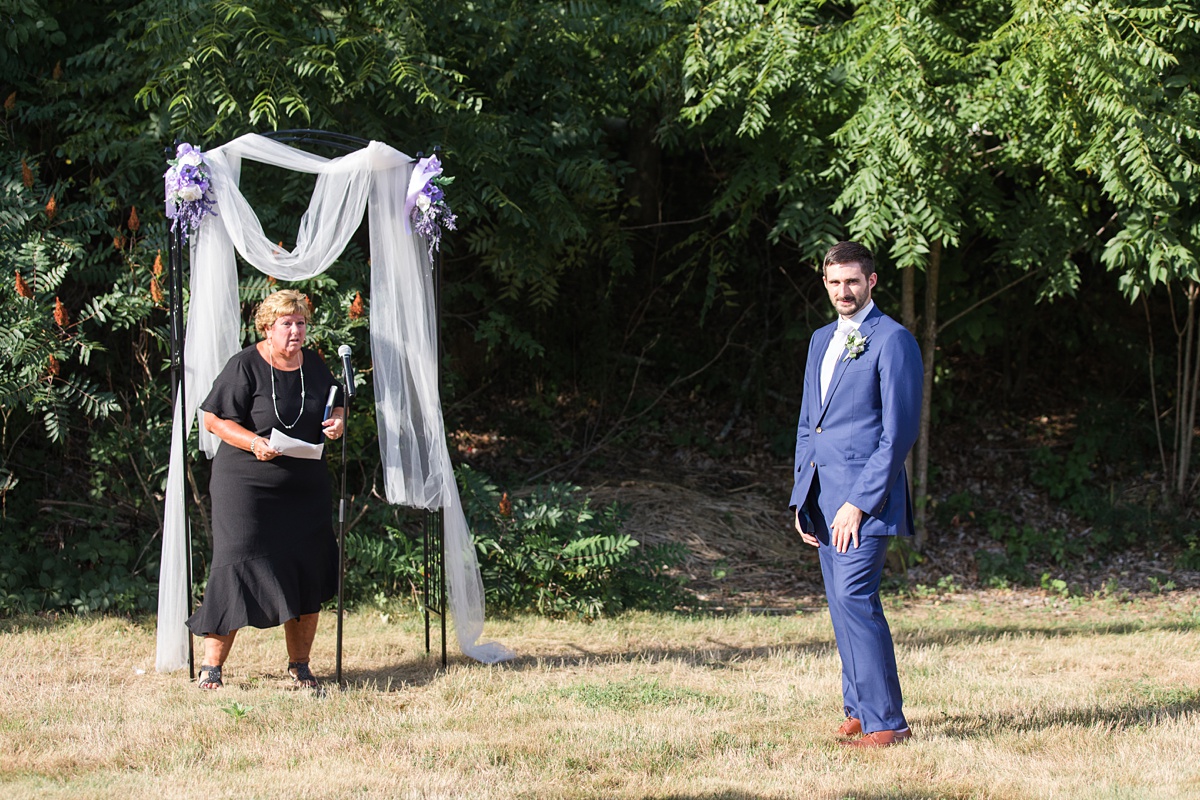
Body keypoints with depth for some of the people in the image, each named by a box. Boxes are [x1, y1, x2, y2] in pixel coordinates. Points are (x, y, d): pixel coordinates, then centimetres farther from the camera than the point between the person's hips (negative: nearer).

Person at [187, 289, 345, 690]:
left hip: (305, 487, 6)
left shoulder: (313, 364, 8)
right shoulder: (245, 366, -9)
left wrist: (338, 420, 0)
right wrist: (253, 442, -24)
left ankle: (299, 665, 17)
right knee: (238, 569, -11)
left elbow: (335, 401, 24)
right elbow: (214, 418, -10)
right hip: (247, 483, -6)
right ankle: (211, 666, -3)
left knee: (307, 573, 5)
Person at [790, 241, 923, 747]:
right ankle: (859, 710, 16)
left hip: (866, 495, -8)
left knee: (854, 598, -16)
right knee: (843, 604, 9)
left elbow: (899, 431, -12)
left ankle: (885, 722, -14)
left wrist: (860, 502, -17)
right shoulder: (822, 340, 18)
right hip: (823, 496, 8)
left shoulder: (892, 341, -7)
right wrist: (802, 497, 12)